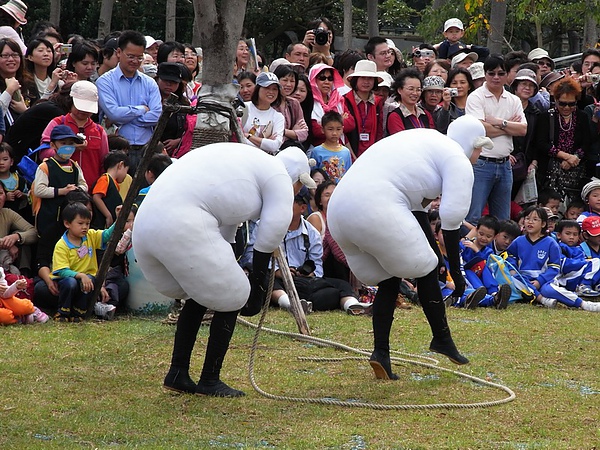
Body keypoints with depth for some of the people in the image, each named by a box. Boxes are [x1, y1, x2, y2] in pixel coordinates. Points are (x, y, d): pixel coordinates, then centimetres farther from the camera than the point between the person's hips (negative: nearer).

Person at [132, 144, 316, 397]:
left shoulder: (244, 161, 33)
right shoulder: (278, 174, 6)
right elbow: (272, 233, 2)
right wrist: (257, 285, 11)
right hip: (181, 226, -9)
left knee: (201, 295, 24)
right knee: (231, 299, 5)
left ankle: (177, 375, 22)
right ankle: (210, 381, 11)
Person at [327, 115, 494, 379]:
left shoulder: (426, 141, 31)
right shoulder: (459, 161, 5)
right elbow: (451, 221, -1)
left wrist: (435, 254, 33)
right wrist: (456, 272, 6)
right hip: (376, 211, -8)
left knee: (388, 281, 18)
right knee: (425, 269, 10)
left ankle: (381, 352, 10)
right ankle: (442, 340, 20)